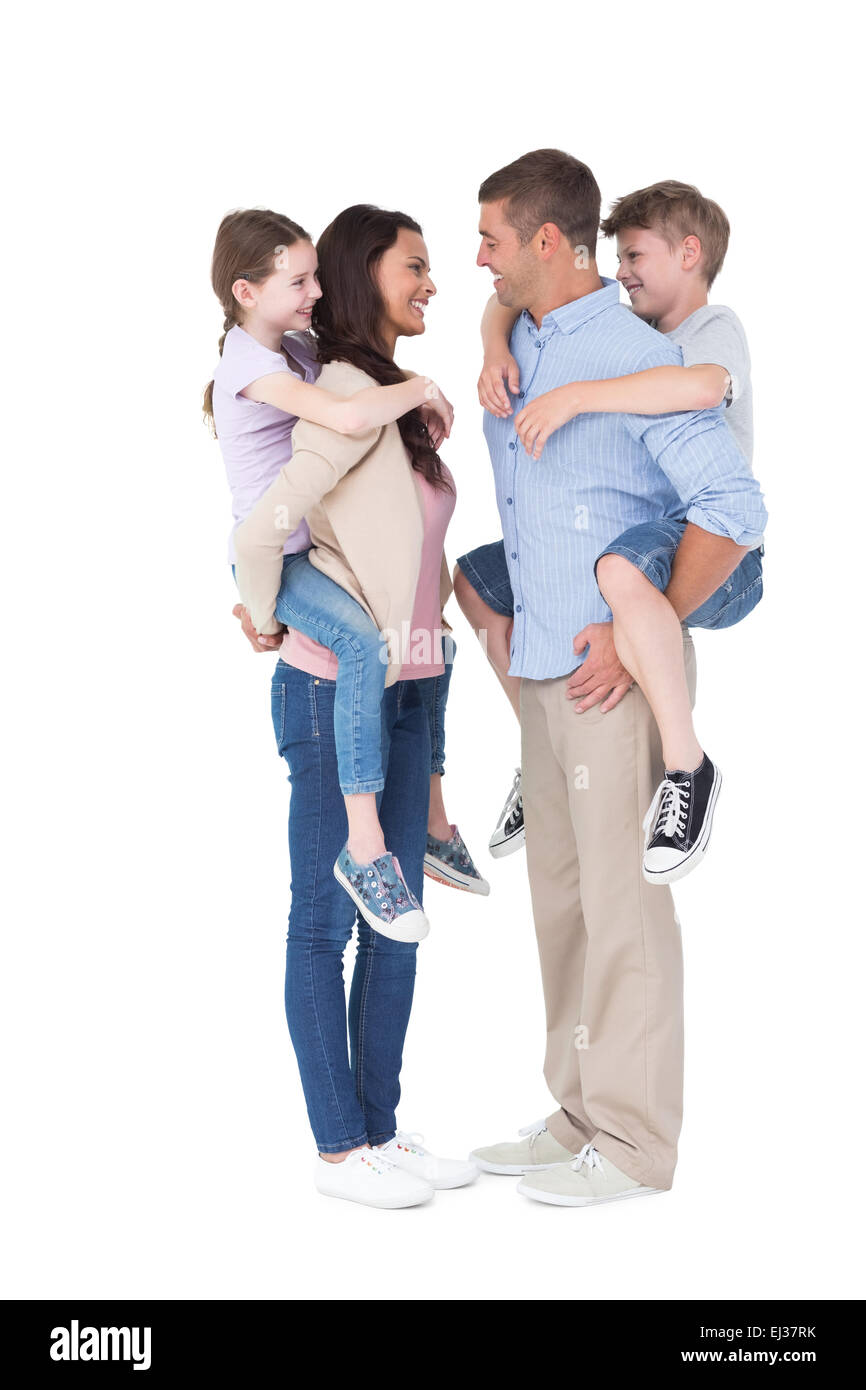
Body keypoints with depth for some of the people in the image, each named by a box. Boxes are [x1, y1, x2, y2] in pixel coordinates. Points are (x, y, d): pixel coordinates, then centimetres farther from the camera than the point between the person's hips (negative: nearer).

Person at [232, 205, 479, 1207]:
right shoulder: (350, 394, -17)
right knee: (325, 921, 2)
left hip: (402, 689, 9)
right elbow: (262, 530, -25)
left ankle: (380, 1130, 22)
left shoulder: (398, 396, 12)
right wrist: (264, 618, -8)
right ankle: (338, 1150, 11)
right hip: (336, 692, -9)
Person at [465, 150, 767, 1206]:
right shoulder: (515, 348, 12)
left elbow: (731, 510, -19)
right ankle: (579, 1116, 24)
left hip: (619, 674, -9)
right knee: (561, 898, 13)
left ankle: (634, 1145, 8)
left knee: (622, 903, -2)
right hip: (543, 667, 9)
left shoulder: (636, 358, -14)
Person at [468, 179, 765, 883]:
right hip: (632, 538, 9)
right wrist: (496, 348, -8)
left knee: (623, 567, -44)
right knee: (477, 579, 16)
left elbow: (703, 385, -36)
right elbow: (510, 300, 15)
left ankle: (687, 765, -30)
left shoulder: (715, 327, -11)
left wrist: (575, 396, -37)